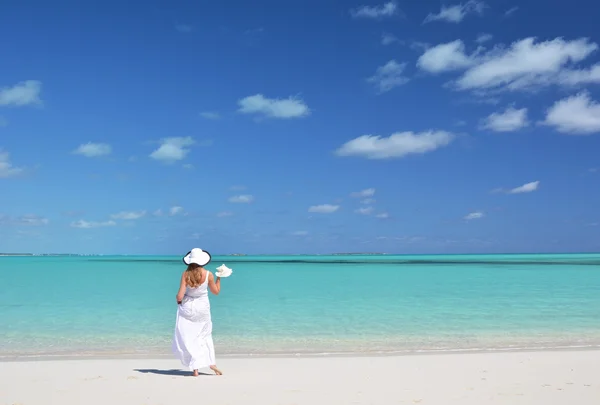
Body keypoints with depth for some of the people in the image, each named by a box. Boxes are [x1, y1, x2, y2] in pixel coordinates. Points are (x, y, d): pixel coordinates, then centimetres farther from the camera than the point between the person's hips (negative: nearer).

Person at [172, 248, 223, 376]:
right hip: (203, 308, 2)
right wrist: (219, 278, 15)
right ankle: (211, 362, 12)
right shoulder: (208, 274, -10)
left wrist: (178, 301, 8)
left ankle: (195, 368, 1)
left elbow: (180, 296, -14)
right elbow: (216, 291, 4)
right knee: (205, 335, 20)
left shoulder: (186, 274, -13)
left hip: (187, 307, -2)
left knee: (187, 337, 6)